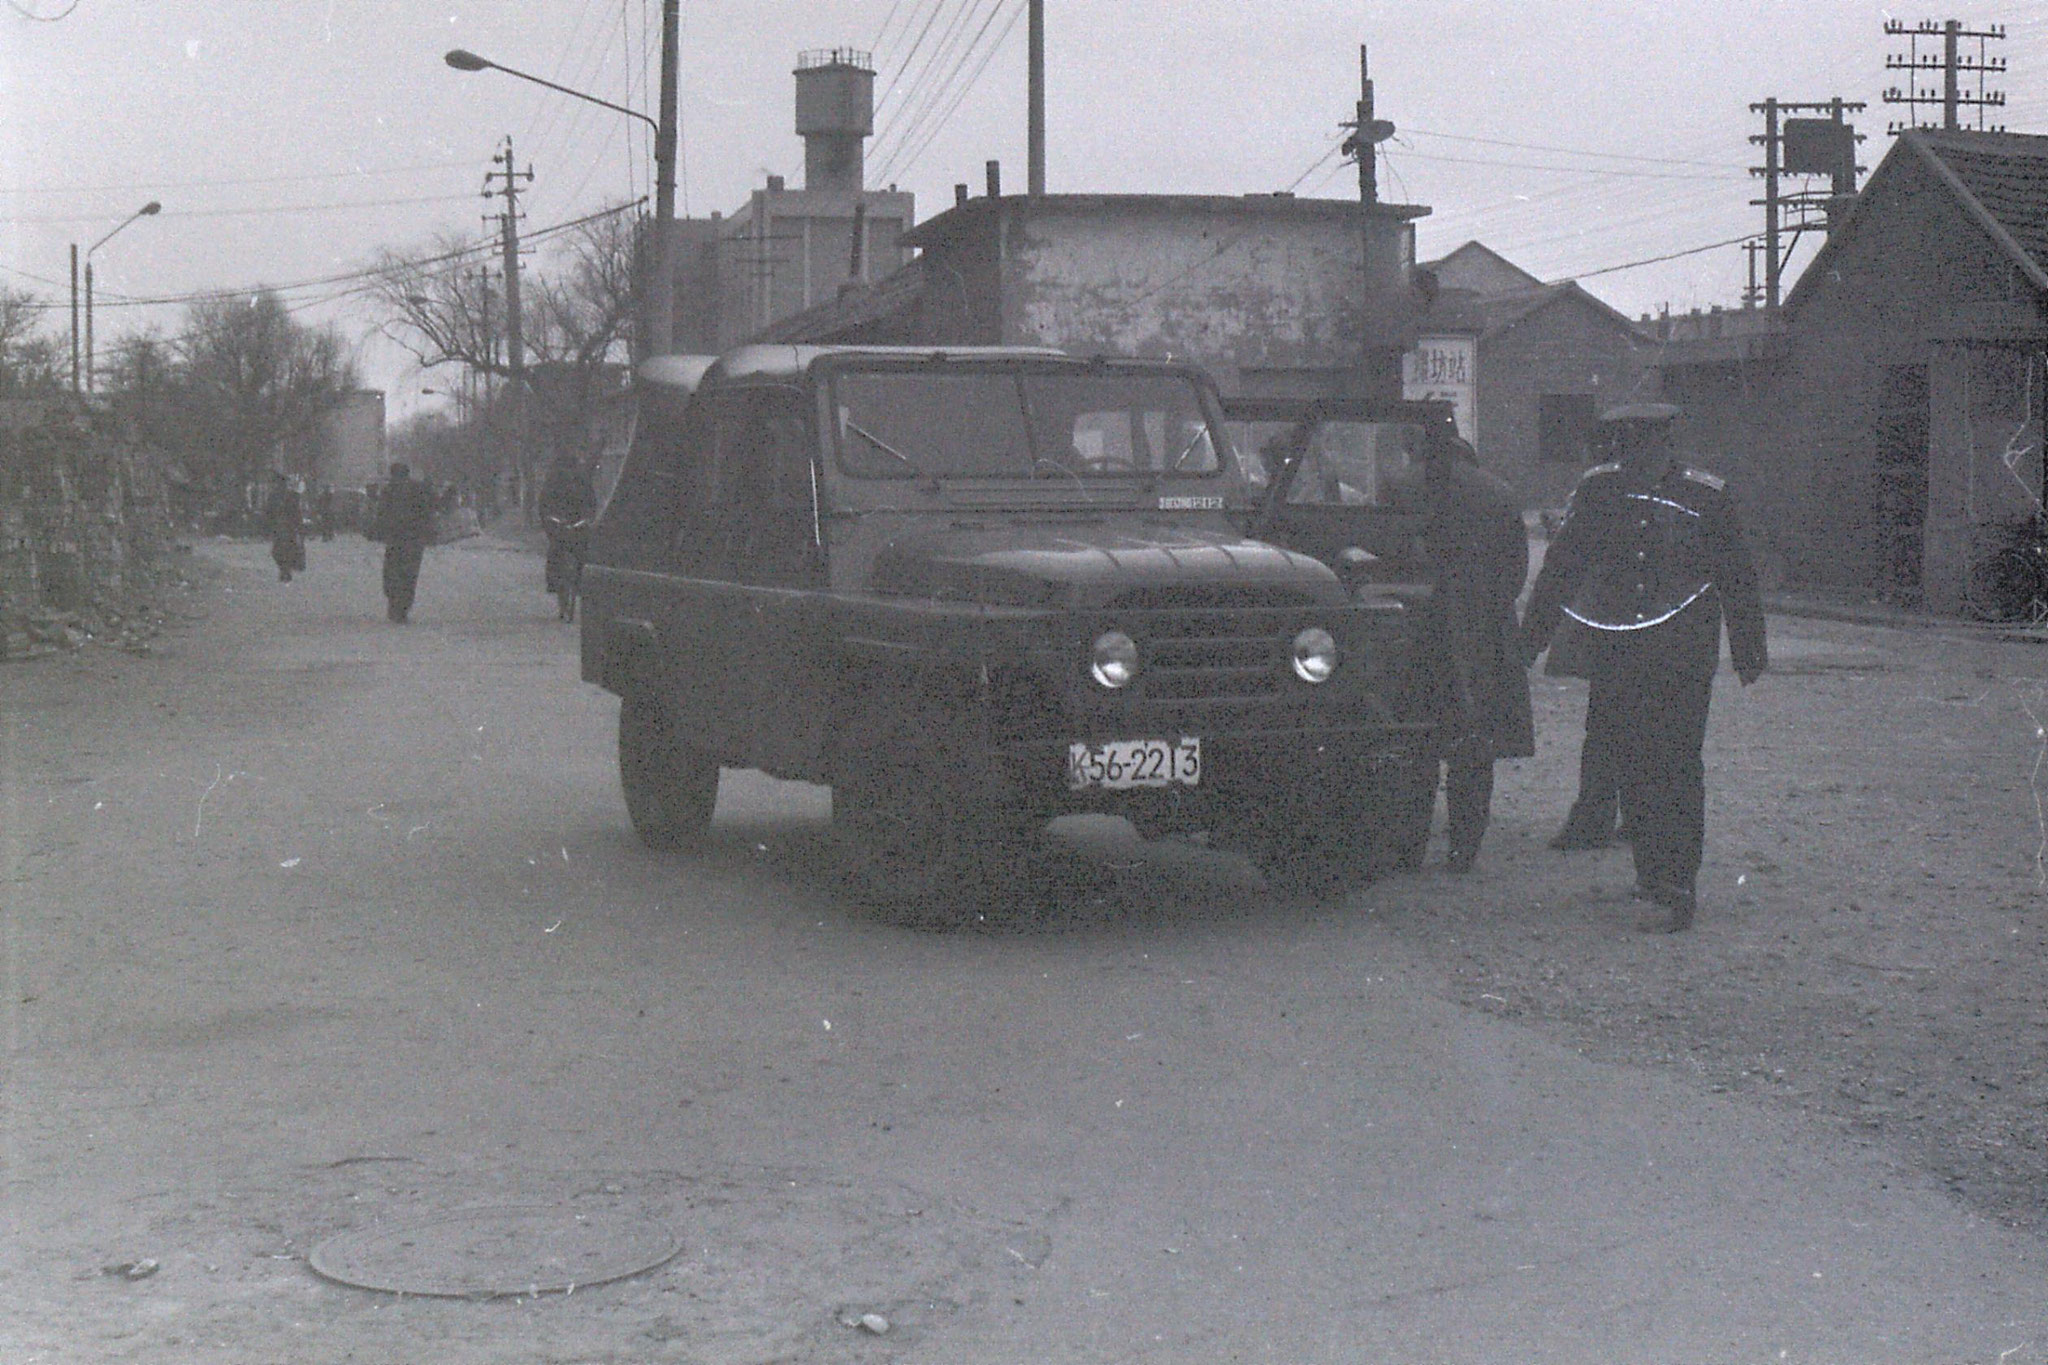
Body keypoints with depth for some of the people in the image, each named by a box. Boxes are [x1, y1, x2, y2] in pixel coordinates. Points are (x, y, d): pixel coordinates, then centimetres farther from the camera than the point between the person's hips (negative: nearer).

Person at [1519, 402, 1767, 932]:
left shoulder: (1707, 497, -2)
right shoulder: (1597, 490, 4)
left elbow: (1737, 579, 8)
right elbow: (1561, 565, 11)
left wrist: (1750, 653, 13)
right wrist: (1530, 638, 10)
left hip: (1685, 657, -3)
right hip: (1620, 656, 3)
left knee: (1677, 767, -6)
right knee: (1633, 767, 6)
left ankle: (1678, 892, -4)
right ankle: (1652, 873, 23)